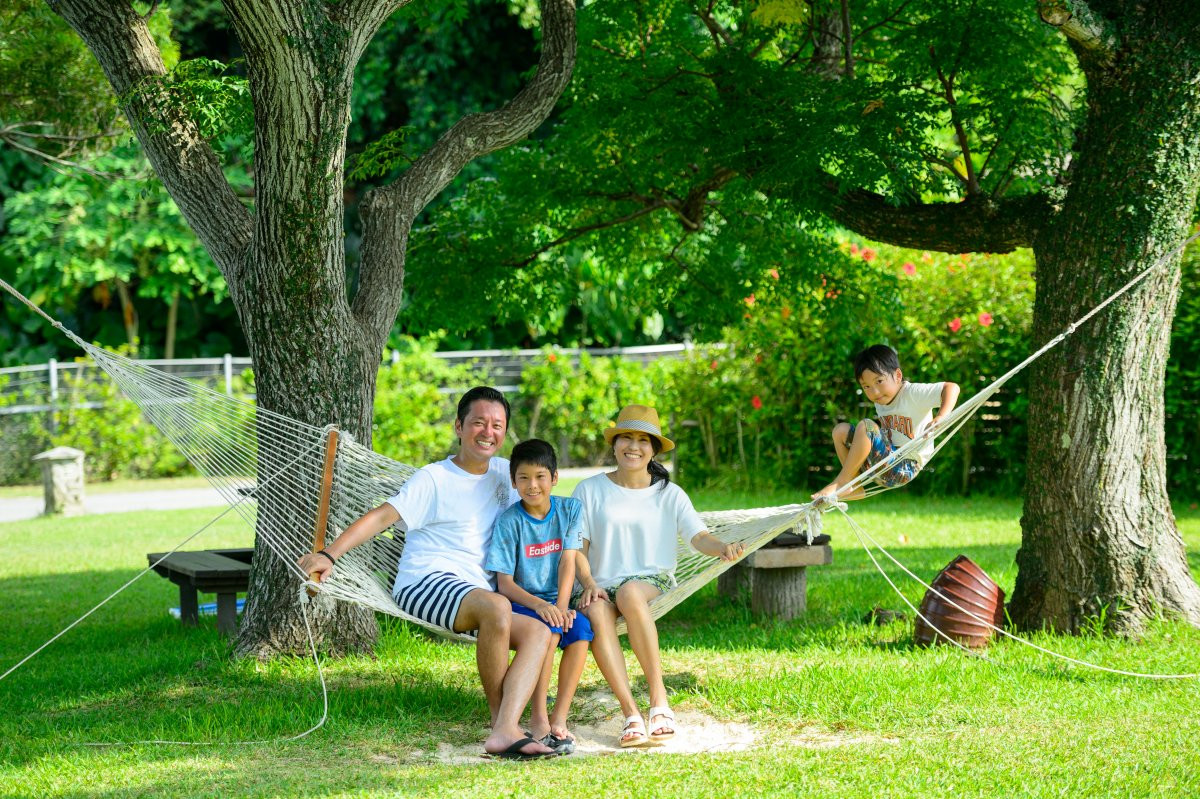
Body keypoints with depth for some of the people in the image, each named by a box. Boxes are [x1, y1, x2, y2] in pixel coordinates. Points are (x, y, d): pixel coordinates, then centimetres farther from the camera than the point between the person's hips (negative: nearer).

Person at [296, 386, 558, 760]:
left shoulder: (504, 473, 18)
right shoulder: (434, 480, 0)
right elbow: (382, 516, -8)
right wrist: (328, 554, -21)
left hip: (477, 594, 6)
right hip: (427, 583, -6)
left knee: (539, 631, -22)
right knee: (496, 606, -36)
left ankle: (505, 732, -38)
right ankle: (500, 721, -25)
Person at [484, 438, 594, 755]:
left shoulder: (570, 509, 3)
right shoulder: (508, 522, -7)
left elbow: (568, 561, -4)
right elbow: (504, 583, -10)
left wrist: (561, 606, -20)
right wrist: (539, 605, -27)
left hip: (557, 601, 3)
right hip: (520, 602, -3)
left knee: (581, 628, -29)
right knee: (548, 627, -34)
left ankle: (559, 718, -25)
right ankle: (538, 717, -25)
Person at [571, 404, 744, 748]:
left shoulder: (669, 494, 12)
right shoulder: (590, 490, 11)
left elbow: (698, 536, -1)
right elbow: (578, 547, 6)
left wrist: (724, 548, -24)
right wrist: (588, 584, -13)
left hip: (653, 581, 0)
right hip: (601, 585, 0)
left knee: (630, 592, -38)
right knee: (595, 613, -36)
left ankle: (659, 700, -35)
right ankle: (631, 714, -40)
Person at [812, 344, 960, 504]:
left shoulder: (912, 394, -13)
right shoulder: (880, 402, 10)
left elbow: (951, 388, -24)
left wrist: (941, 417, -38)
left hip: (905, 468, -8)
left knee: (865, 427, -25)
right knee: (841, 430, 6)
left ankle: (841, 483, -13)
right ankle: (855, 487, 4)